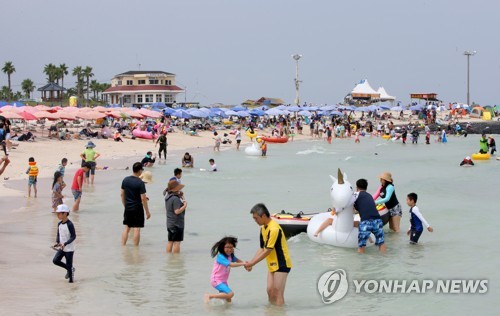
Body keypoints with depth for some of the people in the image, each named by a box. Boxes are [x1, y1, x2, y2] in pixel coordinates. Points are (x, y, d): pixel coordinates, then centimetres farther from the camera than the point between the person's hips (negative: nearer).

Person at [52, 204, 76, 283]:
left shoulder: (69, 224, -19)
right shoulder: (59, 224, 3)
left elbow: (73, 236, -19)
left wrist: (65, 244, -27)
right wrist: (57, 242, -6)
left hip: (69, 249, -7)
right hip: (61, 248, 7)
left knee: (69, 264, -1)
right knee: (55, 260, -2)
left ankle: (71, 278, 18)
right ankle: (70, 269, 18)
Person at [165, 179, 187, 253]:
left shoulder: (167, 197, 8)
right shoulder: (176, 199, -21)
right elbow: (177, 211, -25)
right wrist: (184, 206, -13)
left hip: (170, 223, 9)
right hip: (177, 223, -9)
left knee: (170, 241, 14)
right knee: (177, 242, -4)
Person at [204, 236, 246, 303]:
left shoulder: (231, 256, 5)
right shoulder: (221, 257, -21)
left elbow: (238, 260, -3)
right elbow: (231, 264, -30)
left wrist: (245, 264, -22)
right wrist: (242, 263, -30)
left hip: (223, 281, 9)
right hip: (216, 280, -9)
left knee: (228, 301, 10)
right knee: (230, 294, -24)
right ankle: (210, 296, -16)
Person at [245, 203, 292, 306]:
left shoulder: (274, 228, -22)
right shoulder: (263, 228, 8)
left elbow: (267, 251, -22)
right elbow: (262, 249, 10)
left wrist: (252, 263, -17)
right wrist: (251, 262, -2)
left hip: (281, 264, -9)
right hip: (272, 265, 9)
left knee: (278, 294, -8)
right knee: (270, 291, 11)